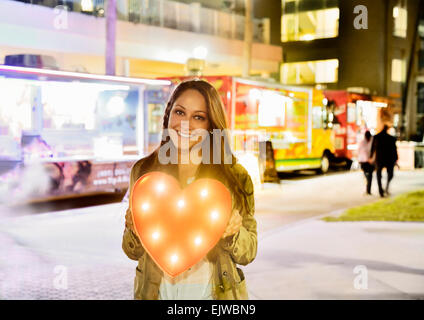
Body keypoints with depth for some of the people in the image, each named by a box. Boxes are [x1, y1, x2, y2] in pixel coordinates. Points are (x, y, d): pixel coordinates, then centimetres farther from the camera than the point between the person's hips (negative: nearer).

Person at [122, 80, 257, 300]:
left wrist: (234, 231, -21)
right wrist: (134, 230, -18)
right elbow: (133, 252, 3)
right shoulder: (143, 171, -5)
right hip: (157, 291, 1)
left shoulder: (235, 177, -9)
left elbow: (248, 254, -2)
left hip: (212, 291, -1)